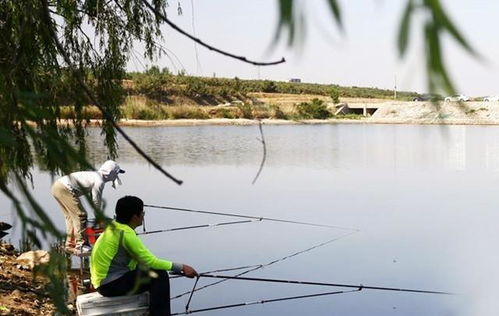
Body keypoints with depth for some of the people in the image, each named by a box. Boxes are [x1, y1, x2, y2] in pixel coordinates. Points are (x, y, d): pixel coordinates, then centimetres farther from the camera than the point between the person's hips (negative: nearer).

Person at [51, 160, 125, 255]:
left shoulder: (95, 175, 23)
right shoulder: (99, 181, -7)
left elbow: (93, 199, 30)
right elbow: (96, 202, -3)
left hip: (57, 185, 11)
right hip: (65, 189, -11)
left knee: (70, 216, 20)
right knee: (80, 215, -5)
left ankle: (70, 244, 27)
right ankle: (80, 246, -4)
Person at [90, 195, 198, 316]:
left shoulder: (114, 227, 8)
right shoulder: (126, 233, -20)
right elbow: (150, 261, -18)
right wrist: (181, 267, -12)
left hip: (103, 281, 10)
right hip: (110, 284, -10)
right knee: (160, 276, -14)